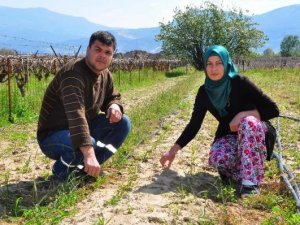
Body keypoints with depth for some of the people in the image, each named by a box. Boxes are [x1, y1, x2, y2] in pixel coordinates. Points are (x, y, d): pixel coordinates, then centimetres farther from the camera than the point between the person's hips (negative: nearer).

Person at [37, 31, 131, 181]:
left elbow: (113, 97, 16)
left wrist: (115, 106, -12)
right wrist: (89, 154, -53)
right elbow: (76, 115, -42)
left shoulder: (105, 74, -1)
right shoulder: (73, 73, -28)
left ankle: (87, 166, 0)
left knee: (122, 123, -3)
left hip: (83, 129, 8)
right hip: (53, 137, -8)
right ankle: (62, 169, -4)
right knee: (89, 144, -37)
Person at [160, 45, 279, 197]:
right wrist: (173, 150, -9)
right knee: (216, 159, -32)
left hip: (253, 132, -2)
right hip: (228, 136, 2)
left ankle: (251, 180, -30)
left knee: (249, 123, -38)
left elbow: (273, 110, -17)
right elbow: (194, 124, -3)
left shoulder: (240, 83, -19)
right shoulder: (204, 92, -7)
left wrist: (243, 115, -28)